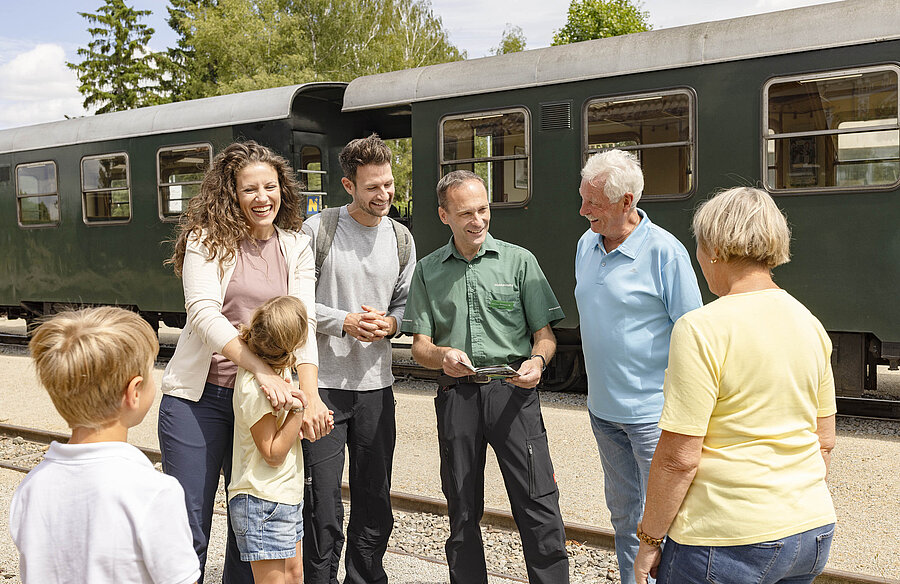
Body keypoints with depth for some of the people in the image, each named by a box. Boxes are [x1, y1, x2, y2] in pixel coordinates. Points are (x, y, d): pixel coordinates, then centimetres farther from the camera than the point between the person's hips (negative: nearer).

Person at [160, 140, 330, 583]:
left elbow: (303, 322, -6)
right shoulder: (207, 240, -5)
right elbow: (204, 313, -18)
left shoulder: (297, 248, 5)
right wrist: (261, 369, -30)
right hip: (198, 397, -3)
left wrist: (310, 395, -21)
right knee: (188, 527, 2)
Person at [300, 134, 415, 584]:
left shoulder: (401, 239, 9)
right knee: (323, 500, 0)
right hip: (323, 383, -4)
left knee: (374, 501, 13)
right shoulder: (318, 230, -5)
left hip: (376, 385, 4)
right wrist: (343, 322, -15)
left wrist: (389, 323, -6)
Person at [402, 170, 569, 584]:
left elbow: (545, 333, 5)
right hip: (456, 394, 2)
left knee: (539, 509, -6)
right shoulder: (428, 271, 11)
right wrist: (442, 356, -14)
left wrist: (537, 360, -16)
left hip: (513, 391, -2)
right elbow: (420, 345, 9)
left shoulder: (519, 261, 6)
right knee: (462, 511, 9)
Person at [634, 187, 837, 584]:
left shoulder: (702, 328, -18)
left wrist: (649, 539, -7)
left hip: (728, 544, -7)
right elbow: (825, 442, 12)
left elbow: (679, 457, -18)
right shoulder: (810, 324, 4)